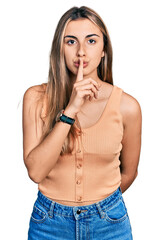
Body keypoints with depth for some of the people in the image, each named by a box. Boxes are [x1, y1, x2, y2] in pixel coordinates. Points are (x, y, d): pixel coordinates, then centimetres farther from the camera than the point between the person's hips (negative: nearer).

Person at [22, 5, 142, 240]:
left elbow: (128, 172, 2)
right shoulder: (37, 98, -11)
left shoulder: (127, 106, -12)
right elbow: (35, 171, -20)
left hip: (109, 221, 1)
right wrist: (69, 111, -26)